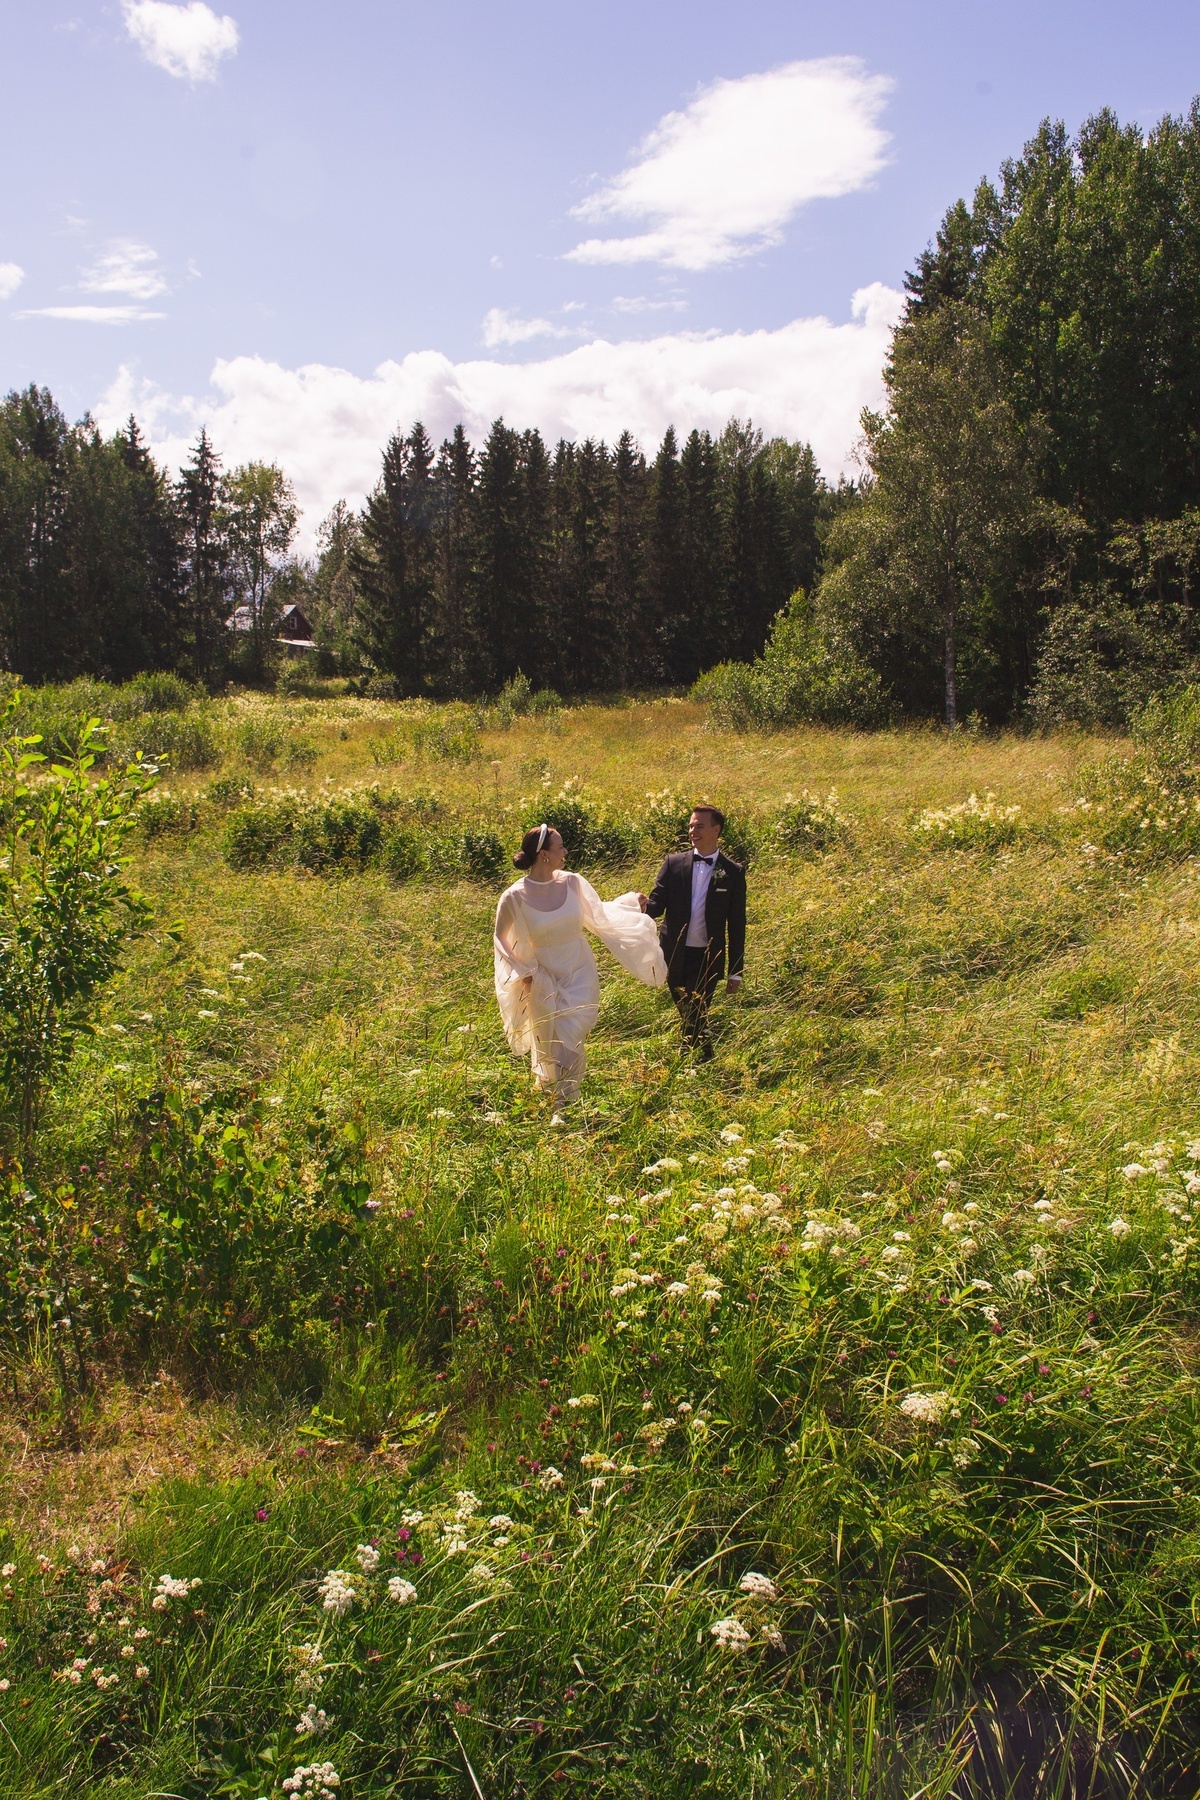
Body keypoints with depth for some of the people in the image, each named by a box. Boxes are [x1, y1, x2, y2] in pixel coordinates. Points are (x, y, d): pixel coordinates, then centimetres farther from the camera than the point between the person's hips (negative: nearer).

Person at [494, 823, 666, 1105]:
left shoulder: (573, 883, -9)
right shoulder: (515, 897, -17)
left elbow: (599, 914, 8)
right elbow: (504, 940, -2)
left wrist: (630, 903, 4)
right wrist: (523, 974, -6)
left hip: (579, 975, 1)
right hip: (544, 979, -1)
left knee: (571, 1041, -2)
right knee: (548, 1044, 13)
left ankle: (566, 1100, 18)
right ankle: (548, 1093, 37)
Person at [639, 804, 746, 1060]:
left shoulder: (733, 872, -4)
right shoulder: (674, 863, 1)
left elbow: (737, 924, -1)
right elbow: (657, 902, -3)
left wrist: (735, 971, -1)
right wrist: (645, 906, -29)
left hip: (708, 959, -2)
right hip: (675, 956, 3)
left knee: (697, 1018, -4)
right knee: (687, 1017, 16)